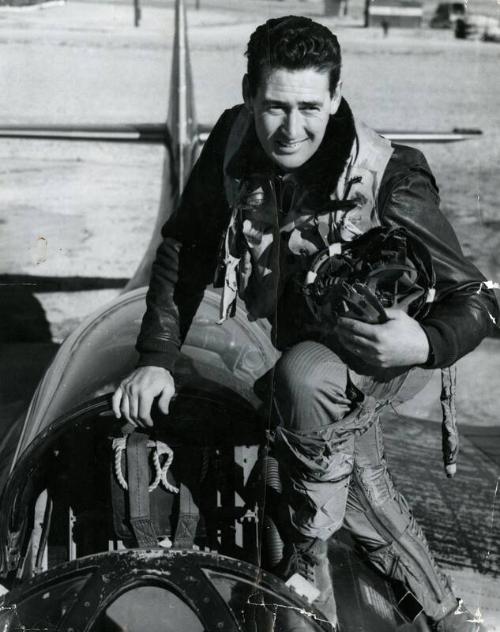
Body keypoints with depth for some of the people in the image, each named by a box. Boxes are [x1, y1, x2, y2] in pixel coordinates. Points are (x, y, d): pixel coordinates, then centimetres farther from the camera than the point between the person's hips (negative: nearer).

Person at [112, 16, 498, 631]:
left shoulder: (389, 181, -29)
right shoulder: (234, 141, -16)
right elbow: (184, 248, -6)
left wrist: (425, 344, -45)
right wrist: (156, 357, -15)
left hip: (388, 345, -6)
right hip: (307, 339, 6)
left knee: (302, 374, -36)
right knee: (362, 490, 13)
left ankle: (308, 564, -15)